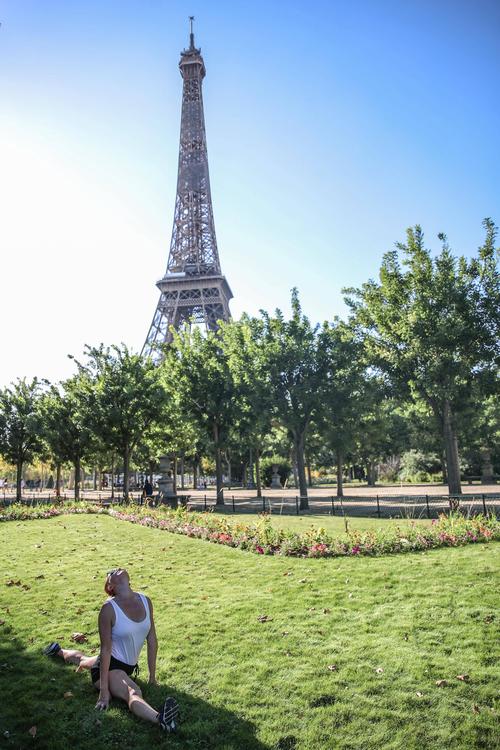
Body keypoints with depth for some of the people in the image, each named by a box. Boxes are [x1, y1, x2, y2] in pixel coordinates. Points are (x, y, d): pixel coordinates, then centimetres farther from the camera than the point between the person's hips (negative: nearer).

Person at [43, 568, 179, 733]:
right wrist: (104, 690, -19)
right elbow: (106, 649, -21)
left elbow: (152, 640, -3)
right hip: (109, 665, -7)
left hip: (128, 666, 7)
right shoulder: (109, 609, -22)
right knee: (133, 692, -36)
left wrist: (152, 676, 0)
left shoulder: (145, 601, -9)